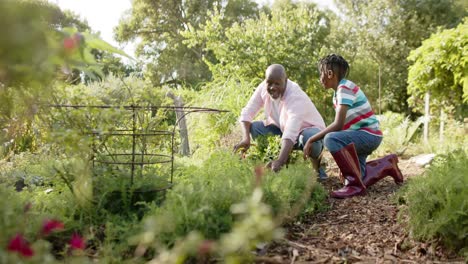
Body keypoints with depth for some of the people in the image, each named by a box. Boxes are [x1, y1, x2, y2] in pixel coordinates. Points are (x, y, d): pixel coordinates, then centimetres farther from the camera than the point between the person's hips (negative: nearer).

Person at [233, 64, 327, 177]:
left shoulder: (296, 97, -34)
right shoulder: (263, 88, -16)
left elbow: (291, 134, -46)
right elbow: (247, 113, -14)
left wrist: (280, 161, -58)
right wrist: (246, 138, -32)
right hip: (283, 128, 6)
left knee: (309, 138, -40)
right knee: (253, 127, -15)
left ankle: (316, 165, -5)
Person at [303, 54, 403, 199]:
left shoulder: (345, 88, -18)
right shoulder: (338, 91, 12)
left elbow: (338, 125, -27)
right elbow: (342, 126, 11)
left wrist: (311, 139, -21)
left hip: (369, 134, -10)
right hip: (359, 135, 10)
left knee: (330, 139, -33)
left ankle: (355, 184, -23)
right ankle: (387, 165, 26)